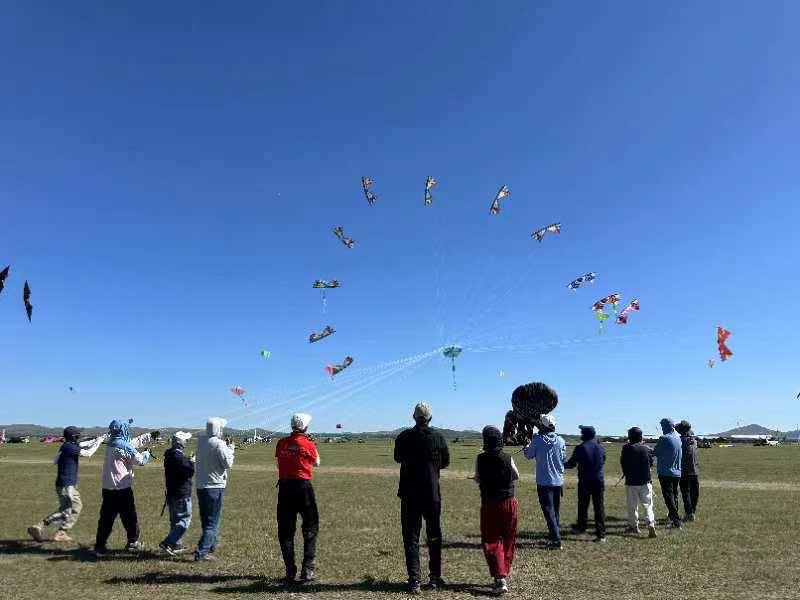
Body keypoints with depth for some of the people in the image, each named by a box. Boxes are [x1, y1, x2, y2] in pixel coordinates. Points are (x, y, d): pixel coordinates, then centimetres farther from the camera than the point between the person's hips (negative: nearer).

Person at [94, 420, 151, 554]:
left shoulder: (111, 443, 9)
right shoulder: (124, 446, -15)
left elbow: (135, 442, 20)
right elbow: (140, 460, -9)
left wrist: (149, 436, 25)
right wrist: (147, 453, 11)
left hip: (108, 488, 7)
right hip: (122, 488, -7)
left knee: (106, 517, 9)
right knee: (130, 517, 7)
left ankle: (99, 545, 8)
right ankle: (132, 543, 17)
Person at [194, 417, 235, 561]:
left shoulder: (200, 441, 4)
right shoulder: (219, 444, -18)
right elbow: (228, 463, -15)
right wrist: (230, 449, -1)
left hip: (200, 486, 7)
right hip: (215, 486, -7)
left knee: (205, 519, 20)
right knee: (213, 522, -1)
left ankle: (210, 546, 34)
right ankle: (201, 552, -7)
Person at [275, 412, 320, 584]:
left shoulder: (281, 444, 1)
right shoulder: (308, 444, -7)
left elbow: (279, 462, 12)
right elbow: (316, 463, 8)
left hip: (284, 487, 3)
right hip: (303, 486, -3)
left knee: (285, 530, 12)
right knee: (310, 528, 11)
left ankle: (290, 572, 15)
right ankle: (307, 569, 7)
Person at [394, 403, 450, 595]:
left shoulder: (404, 437, -6)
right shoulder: (438, 437, -6)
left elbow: (398, 458, 11)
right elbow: (446, 463, 6)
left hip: (409, 494, 0)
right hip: (432, 494, 1)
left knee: (411, 537, 5)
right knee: (434, 536, 16)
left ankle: (414, 580, 0)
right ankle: (435, 577, 23)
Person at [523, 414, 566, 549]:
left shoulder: (537, 439, -12)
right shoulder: (560, 440, -2)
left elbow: (529, 456, 3)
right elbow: (564, 459, 8)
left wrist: (526, 448, 24)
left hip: (544, 482, -4)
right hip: (558, 481, 4)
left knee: (549, 512, 1)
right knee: (556, 511, 18)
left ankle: (556, 541, -4)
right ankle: (556, 536, 25)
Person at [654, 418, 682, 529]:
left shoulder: (664, 439, -17)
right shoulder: (678, 437, 4)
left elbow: (656, 452, -7)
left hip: (666, 473, -7)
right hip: (677, 473, 7)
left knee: (669, 497, -4)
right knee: (674, 496, 16)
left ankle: (676, 521, -8)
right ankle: (671, 519, 24)